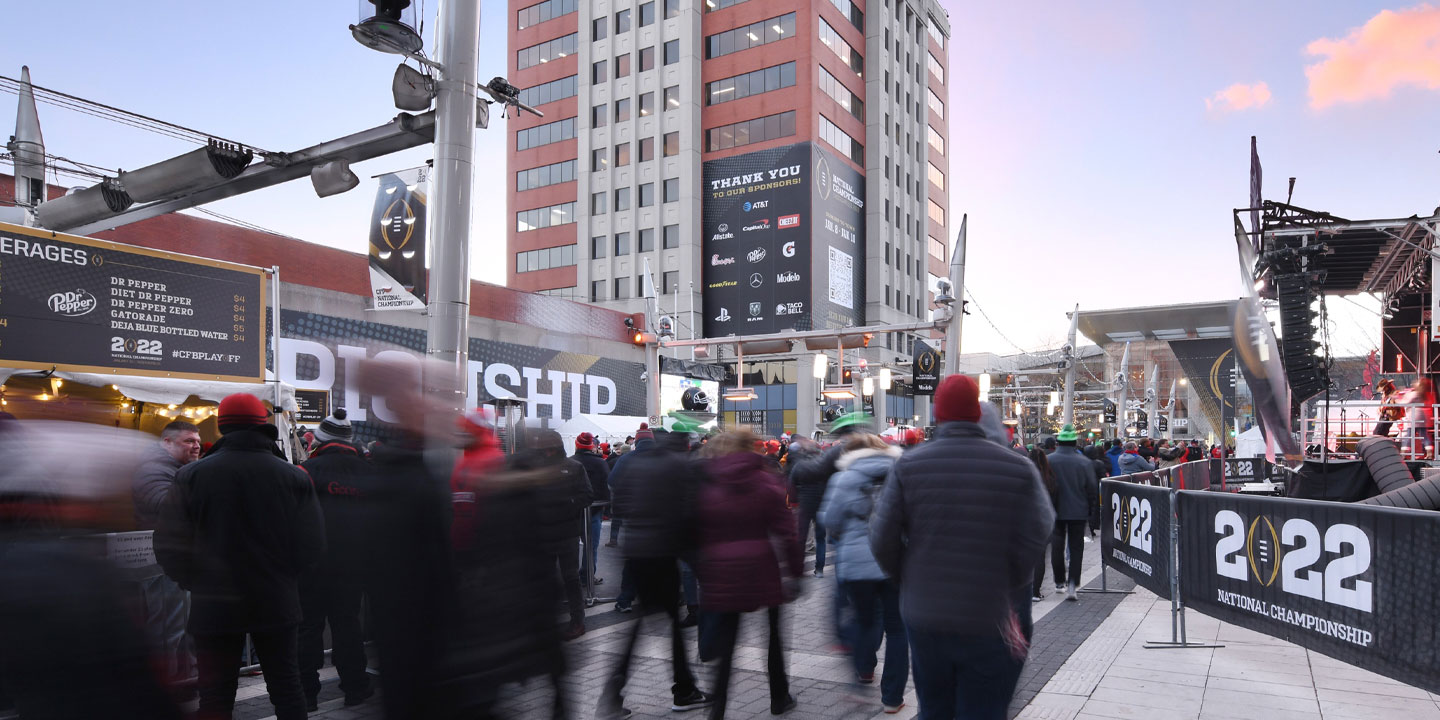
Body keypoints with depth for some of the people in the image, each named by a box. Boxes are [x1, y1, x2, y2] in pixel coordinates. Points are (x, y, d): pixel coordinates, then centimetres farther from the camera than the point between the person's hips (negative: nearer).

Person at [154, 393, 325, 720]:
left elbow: (168, 546, -6)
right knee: (285, 684, 13)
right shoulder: (293, 476, -7)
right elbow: (312, 545, -7)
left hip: (214, 606, 0)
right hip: (277, 603, 1)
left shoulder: (191, 475, -7)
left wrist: (197, 583, 10)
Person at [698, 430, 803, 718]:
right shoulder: (766, 483, -3)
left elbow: (698, 533, 1)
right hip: (761, 570, 0)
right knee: (772, 636, 16)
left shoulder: (707, 486, -2)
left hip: (721, 572, 0)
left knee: (724, 641, 8)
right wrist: (796, 570, 0)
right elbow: (785, 532, -6)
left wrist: (702, 572, 11)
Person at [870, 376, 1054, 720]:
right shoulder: (1018, 469, -9)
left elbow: (883, 540, -7)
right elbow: (1032, 545, -11)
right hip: (988, 622, -2)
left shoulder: (908, 465, -7)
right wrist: (1008, 587, 8)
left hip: (922, 616, 2)